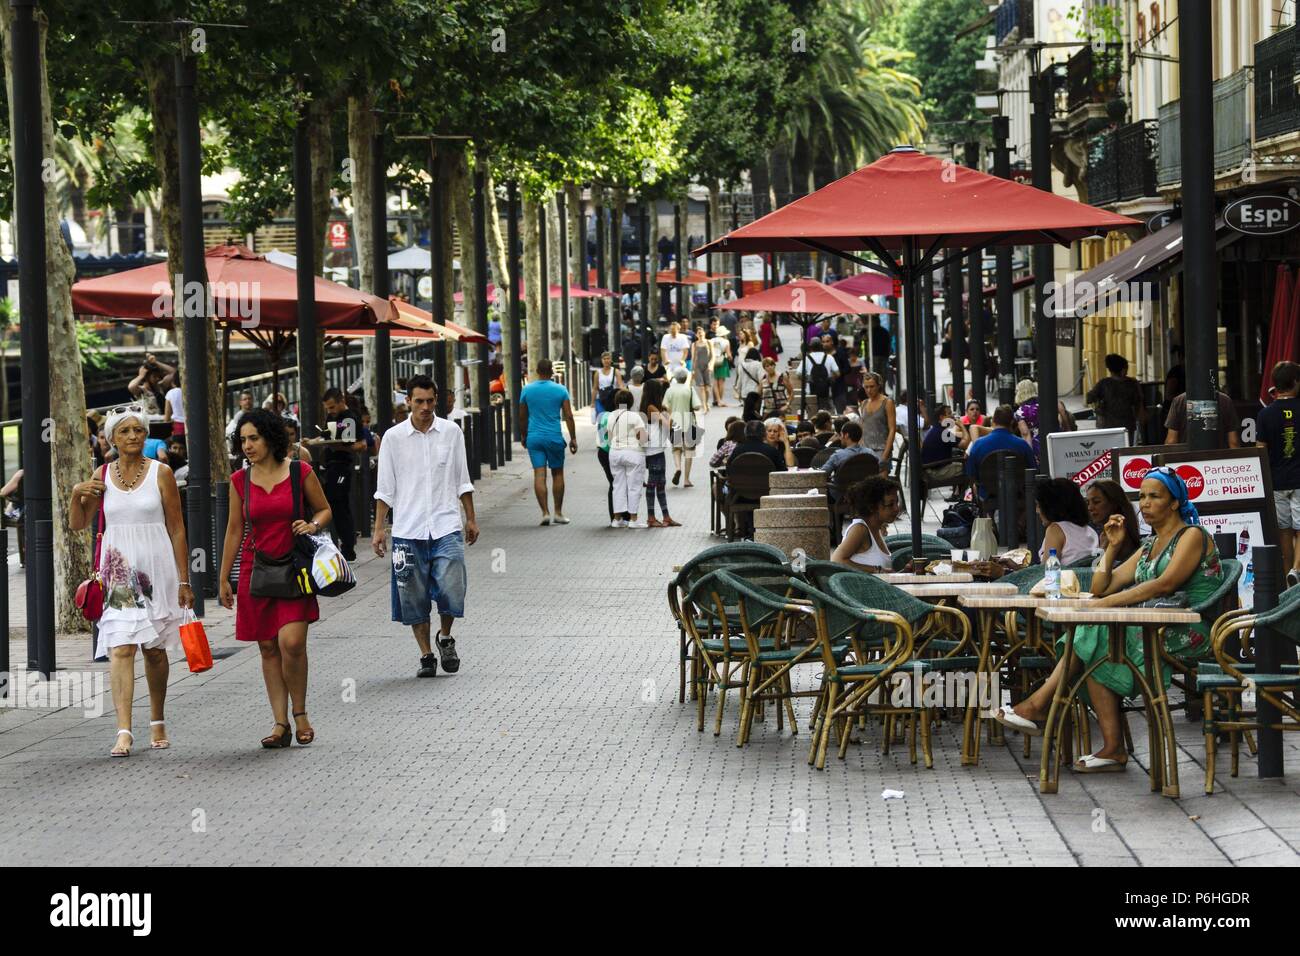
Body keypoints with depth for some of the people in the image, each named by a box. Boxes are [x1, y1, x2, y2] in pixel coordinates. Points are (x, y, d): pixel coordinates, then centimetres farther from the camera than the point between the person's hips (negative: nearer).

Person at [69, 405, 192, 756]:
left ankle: (158, 723, 25)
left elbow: (177, 529, 2)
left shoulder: (161, 473, 0)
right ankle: (124, 730, -18)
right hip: (118, 571, 1)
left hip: (156, 568, -1)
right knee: (121, 648, -11)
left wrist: (184, 581, -1)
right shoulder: (102, 476, 6)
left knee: (155, 648, 9)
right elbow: (77, 524, 13)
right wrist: (77, 494, -7)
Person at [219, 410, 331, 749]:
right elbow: (234, 530, 11)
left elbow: (324, 509, 10)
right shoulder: (240, 481, 5)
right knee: (268, 648, 3)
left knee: (291, 642, -16)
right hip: (256, 569, 3)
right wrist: (224, 579, 11)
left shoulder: (300, 472, -2)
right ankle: (280, 723, 7)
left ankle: (300, 713, 4)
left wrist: (313, 525, -13)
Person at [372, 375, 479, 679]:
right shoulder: (393, 437, 1)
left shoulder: (451, 432, 4)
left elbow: (462, 480, 13)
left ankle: (445, 637, 18)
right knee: (414, 597, 2)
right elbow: (385, 488, 5)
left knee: (451, 590, -10)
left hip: (446, 527, 0)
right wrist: (379, 528, 1)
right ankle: (426, 655, 15)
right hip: (408, 529, 0)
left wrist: (471, 518, 13)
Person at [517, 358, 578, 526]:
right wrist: (573, 438, 3)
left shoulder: (527, 390, 1)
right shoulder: (560, 390, -3)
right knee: (557, 474, 11)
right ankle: (558, 513, 14)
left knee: (539, 475, -1)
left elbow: (522, 417, 8)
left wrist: (524, 436, 21)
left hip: (534, 437, 1)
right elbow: (568, 416, -4)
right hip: (554, 437, -1)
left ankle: (545, 512, -9)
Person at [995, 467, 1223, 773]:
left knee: (1092, 640, -22)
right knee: (1091, 640, -18)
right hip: (1155, 629, 7)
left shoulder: (1192, 536, -1)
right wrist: (1113, 546, 8)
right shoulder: (1148, 547, 25)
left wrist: (1108, 603, -21)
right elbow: (1100, 587, 20)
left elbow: (1165, 584, -17)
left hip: (1188, 634, -7)